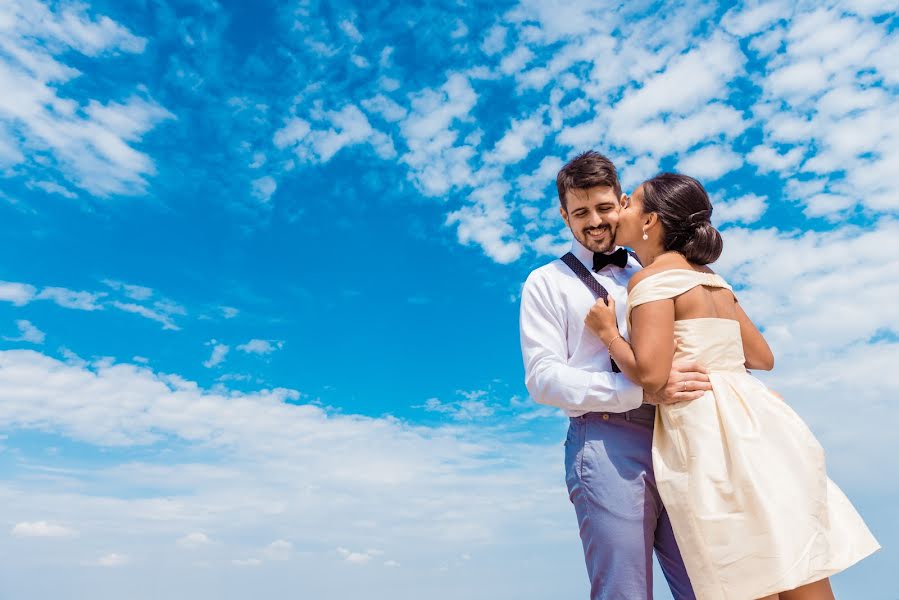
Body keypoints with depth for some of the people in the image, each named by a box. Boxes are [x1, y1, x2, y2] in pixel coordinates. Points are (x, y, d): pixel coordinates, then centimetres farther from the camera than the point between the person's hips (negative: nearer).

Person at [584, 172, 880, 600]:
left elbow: (650, 375, -18)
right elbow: (763, 358, 21)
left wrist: (607, 332, -2)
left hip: (711, 436, -9)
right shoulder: (712, 280, 18)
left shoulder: (652, 279, -8)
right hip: (756, 427, 9)